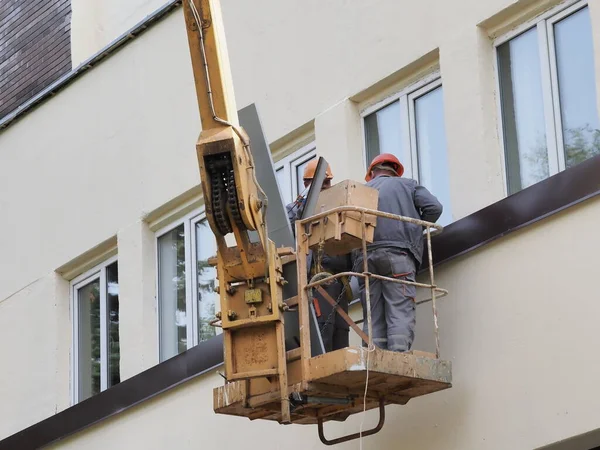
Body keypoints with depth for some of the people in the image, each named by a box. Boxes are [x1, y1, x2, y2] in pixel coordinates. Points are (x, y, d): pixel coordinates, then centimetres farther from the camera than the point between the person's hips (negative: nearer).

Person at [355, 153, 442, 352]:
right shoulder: (407, 185, 18)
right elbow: (434, 207, 6)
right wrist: (414, 231, 19)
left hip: (365, 256, 2)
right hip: (398, 254, -2)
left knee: (373, 317, 1)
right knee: (401, 313, -10)